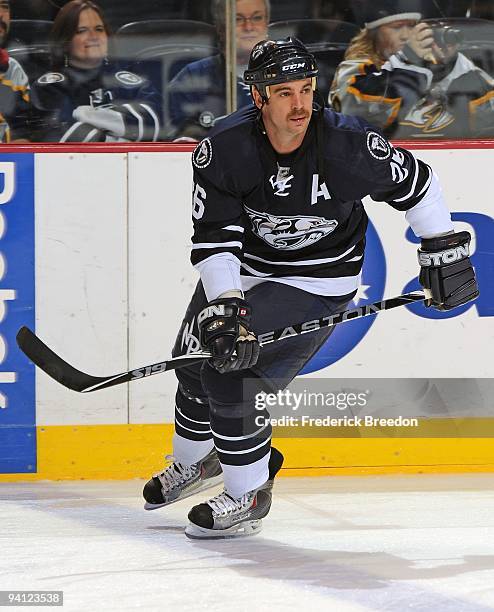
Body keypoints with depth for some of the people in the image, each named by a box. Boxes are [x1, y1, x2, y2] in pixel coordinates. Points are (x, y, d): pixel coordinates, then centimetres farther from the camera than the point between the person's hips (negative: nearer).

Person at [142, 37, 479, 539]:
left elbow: (414, 184, -8)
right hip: (244, 266, 4)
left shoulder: (349, 145, -26)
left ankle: (249, 495, 1)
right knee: (194, 361, 15)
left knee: (230, 375, -17)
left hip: (317, 280, -4)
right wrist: (225, 306, -35)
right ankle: (194, 461, 46)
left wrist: (444, 251, -3)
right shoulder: (223, 149, -23)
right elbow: (214, 238, -23)